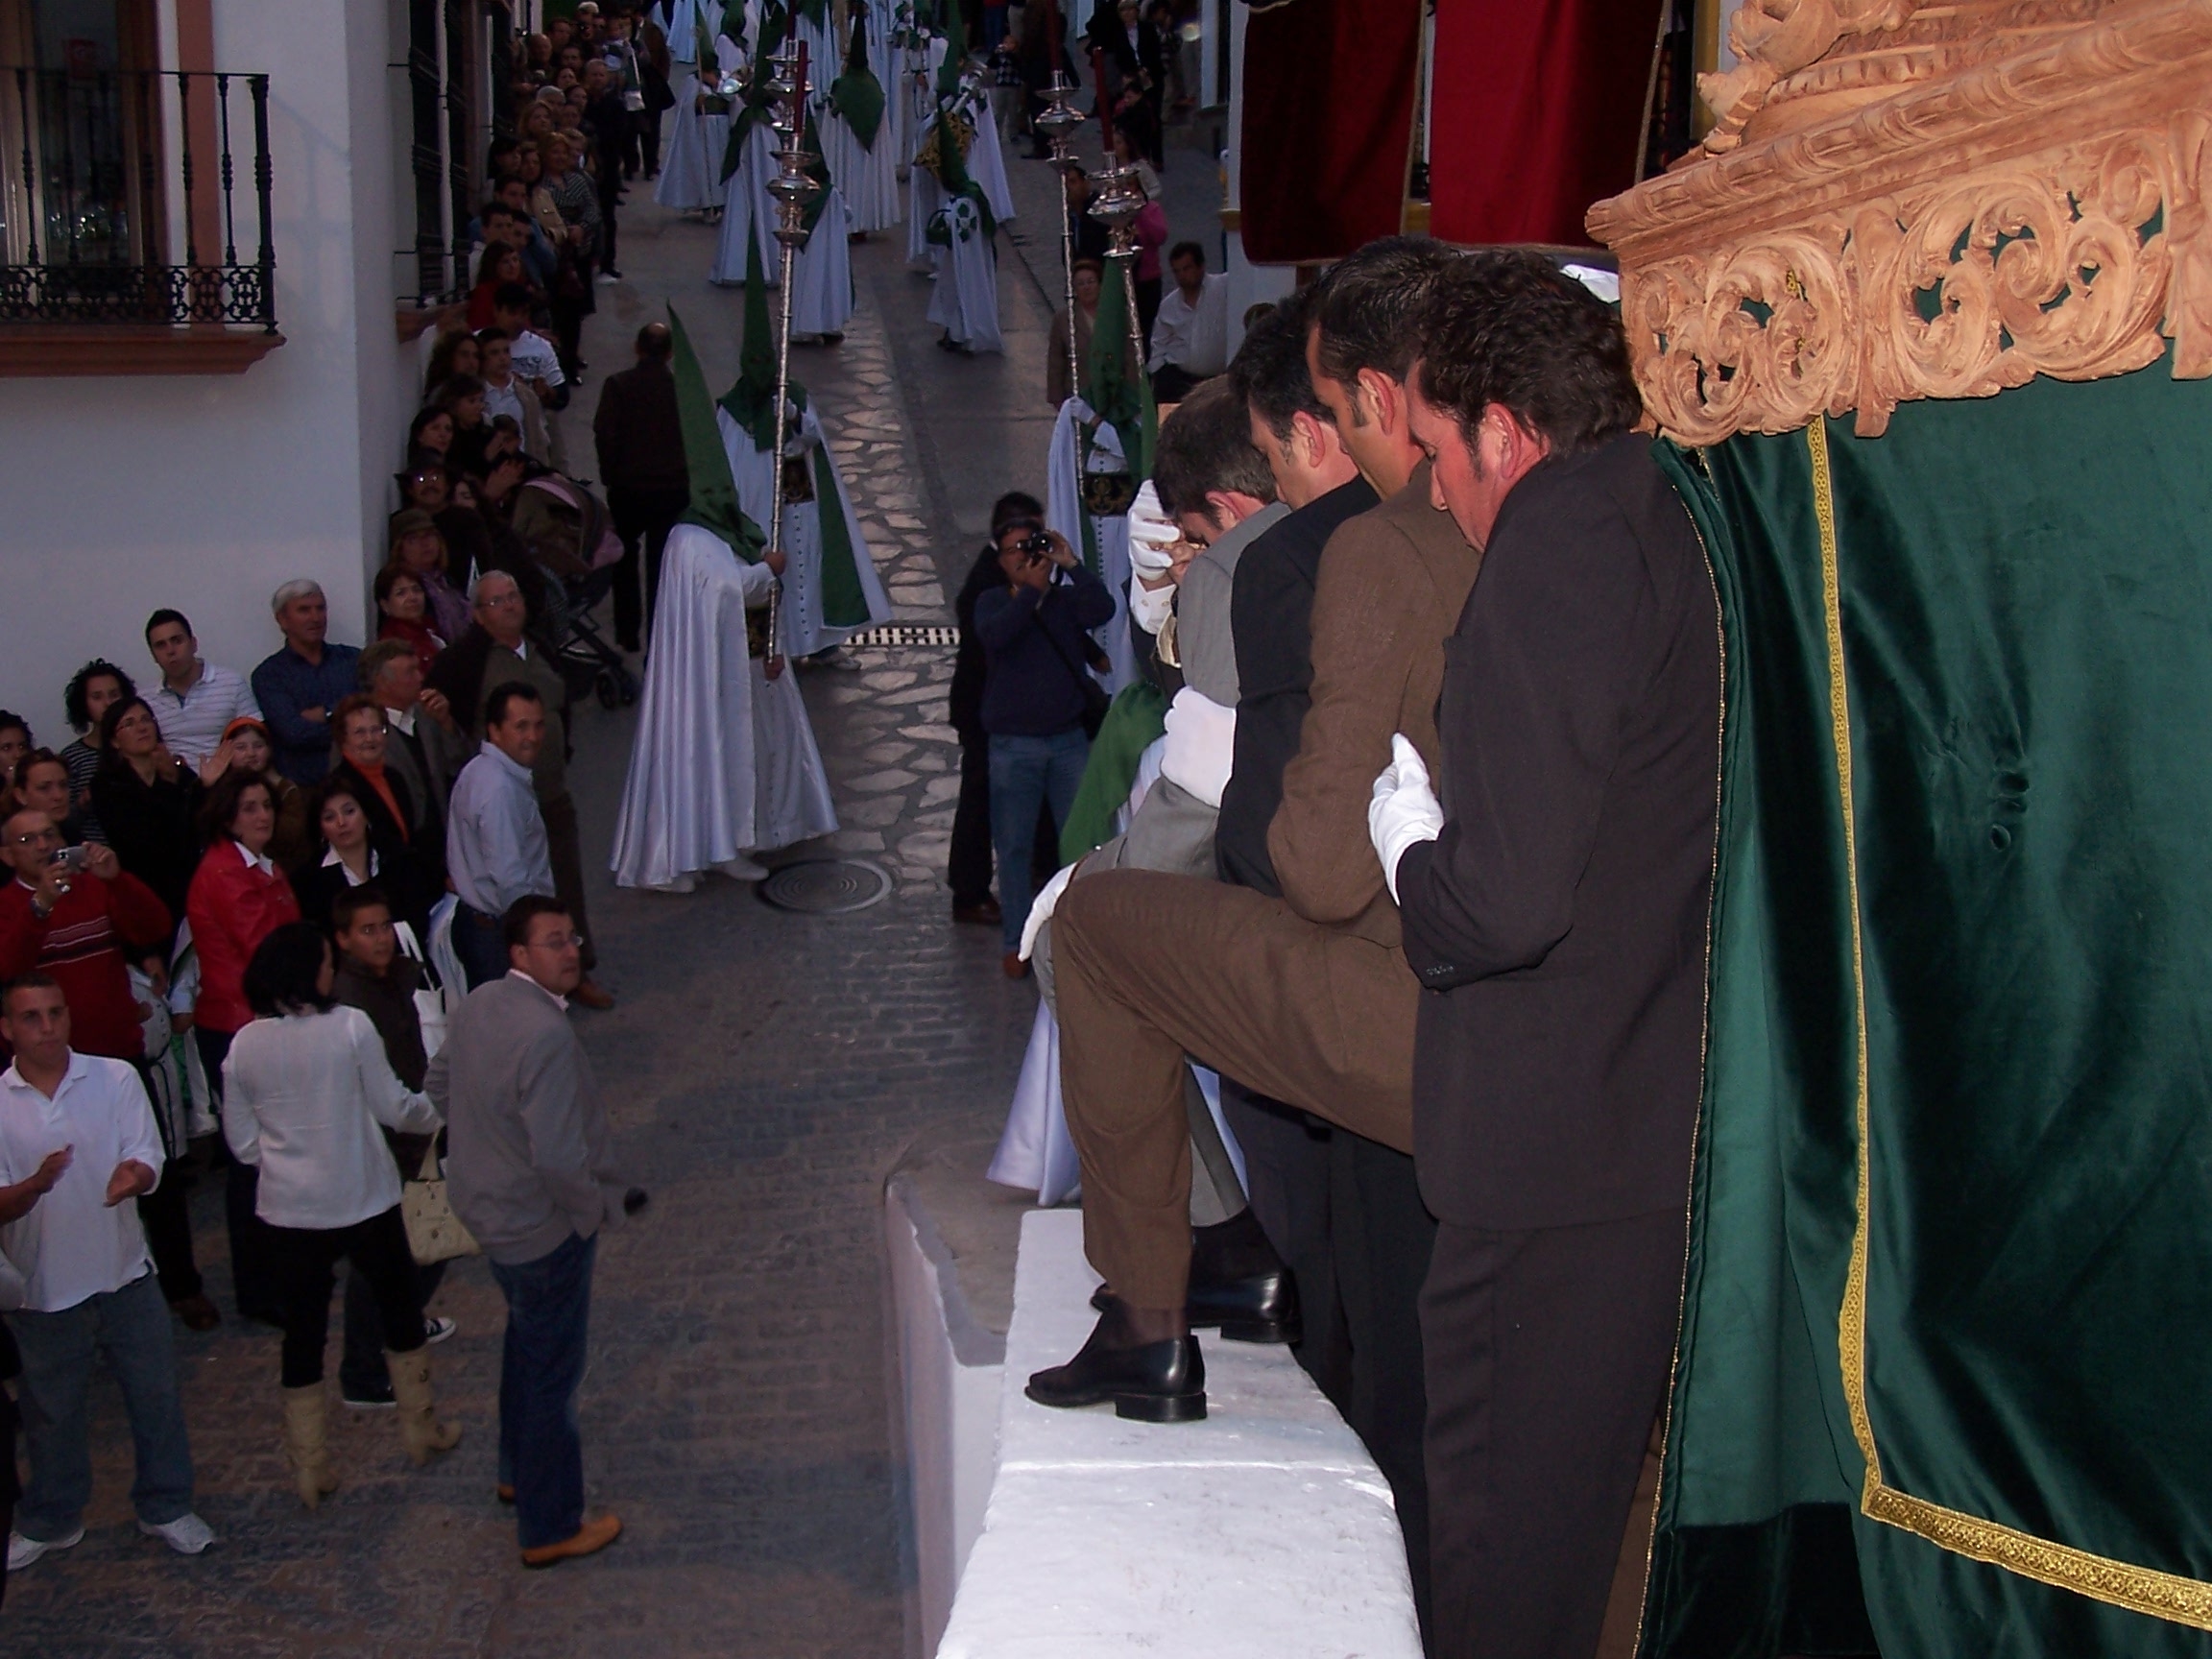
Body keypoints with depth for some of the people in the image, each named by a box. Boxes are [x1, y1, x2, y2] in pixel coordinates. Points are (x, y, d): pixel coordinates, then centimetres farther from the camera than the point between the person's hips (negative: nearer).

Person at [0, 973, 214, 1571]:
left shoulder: (115, 1078, -7)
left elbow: (148, 1158, -11)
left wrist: (132, 1175, -35)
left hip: (124, 1275, 0)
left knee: (155, 1396, 11)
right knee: (53, 1413, 15)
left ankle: (166, 1507, 30)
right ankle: (51, 1521, 36)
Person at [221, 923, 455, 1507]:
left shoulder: (243, 1047, -6)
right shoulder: (349, 1027, -16)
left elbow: (242, 1143, 2)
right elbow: (393, 1107, -9)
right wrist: (437, 1112, 11)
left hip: (287, 1211, 2)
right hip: (362, 1201, -2)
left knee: (303, 1332, 12)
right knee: (400, 1306, 20)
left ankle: (309, 1466, 19)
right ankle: (420, 1430, 33)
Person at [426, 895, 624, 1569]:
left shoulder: (478, 1005, -4)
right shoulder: (546, 1036, -32)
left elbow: (439, 1084, 12)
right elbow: (559, 1158, -35)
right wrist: (598, 1205, -16)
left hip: (485, 1203, 9)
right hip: (542, 1224, -9)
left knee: (529, 1340, 30)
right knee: (551, 1372, 7)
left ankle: (519, 1470, 48)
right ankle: (551, 1529, 21)